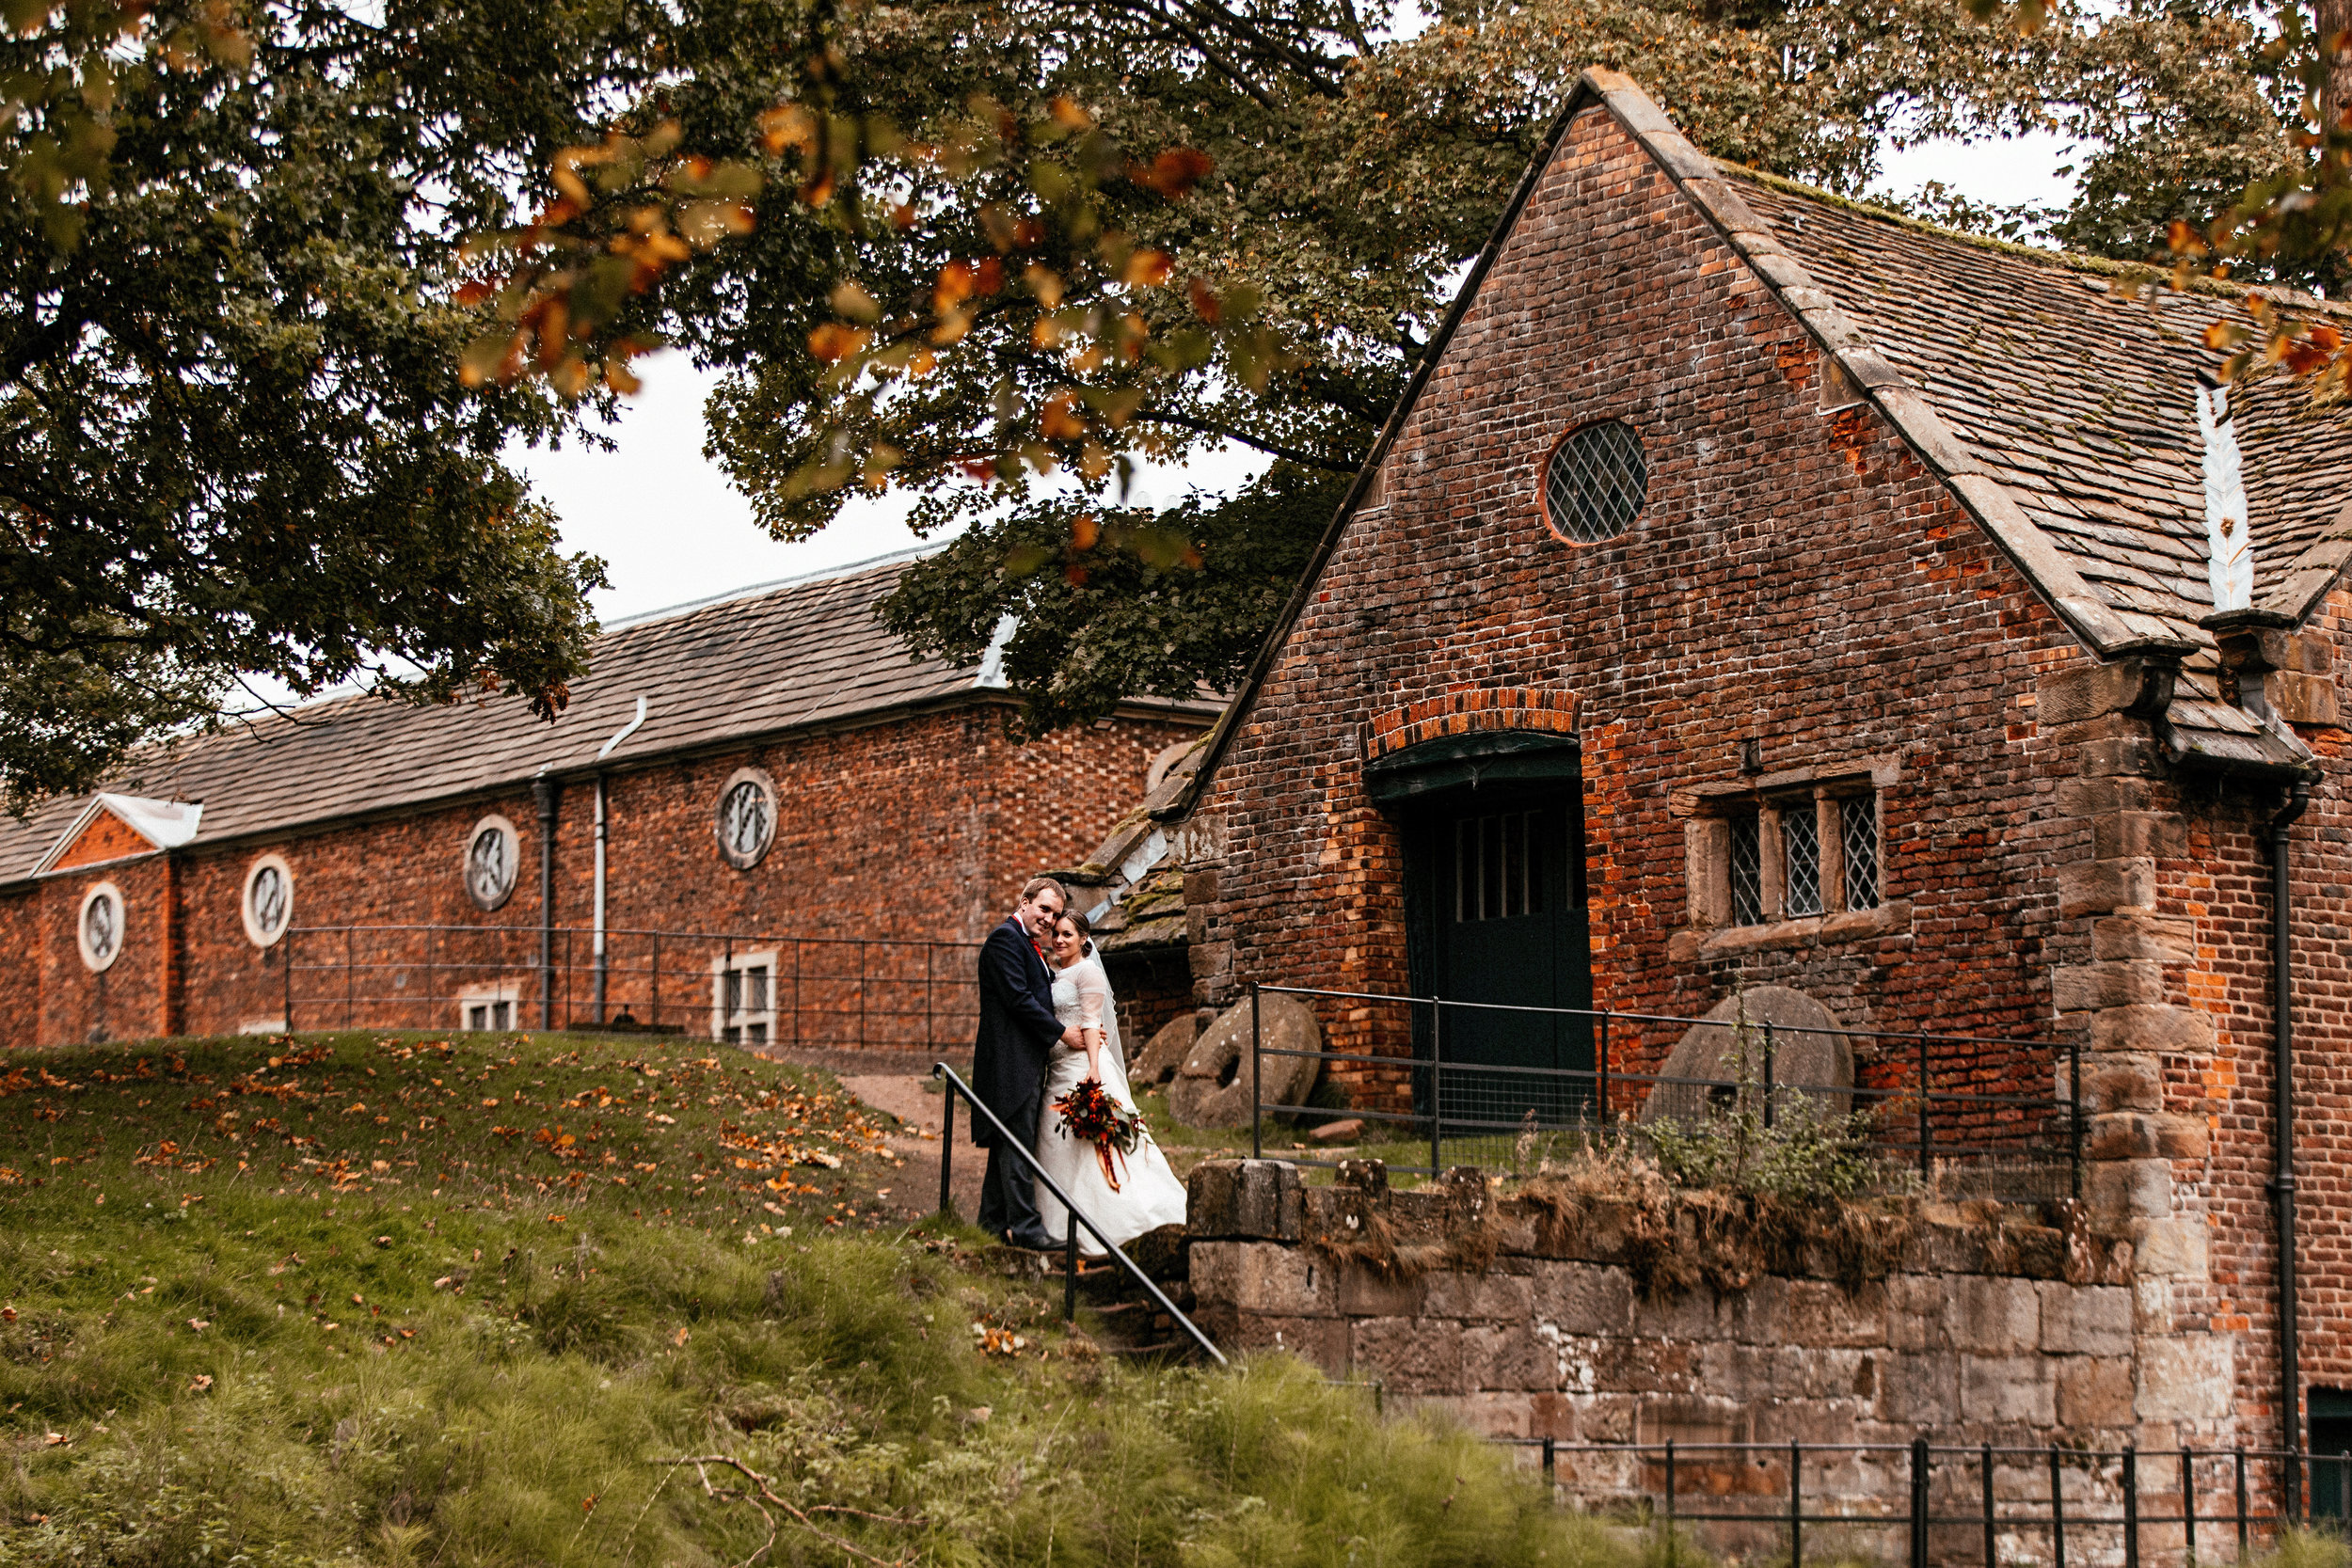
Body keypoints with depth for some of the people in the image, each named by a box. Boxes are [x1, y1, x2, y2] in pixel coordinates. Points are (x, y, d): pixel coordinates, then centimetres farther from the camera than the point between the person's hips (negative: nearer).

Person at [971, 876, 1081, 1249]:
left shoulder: (1028, 943, 21)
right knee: (1018, 1142, -11)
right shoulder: (1006, 938, -11)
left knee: (1007, 1143, 13)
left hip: (1027, 1061, 10)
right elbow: (1018, 998, -18)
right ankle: (1024, 1225, -12)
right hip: (1011, 1060, -10)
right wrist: (1061, 1032, -11)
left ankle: (994, 1221, 19)